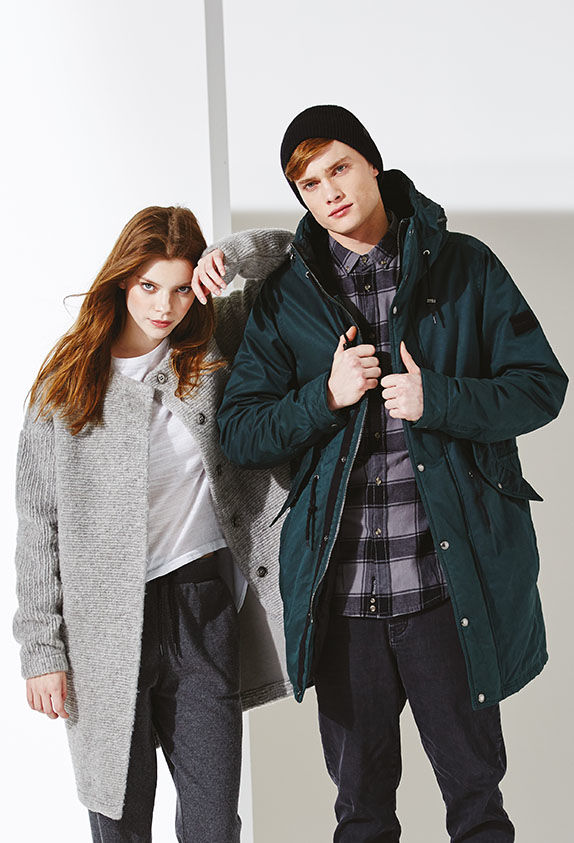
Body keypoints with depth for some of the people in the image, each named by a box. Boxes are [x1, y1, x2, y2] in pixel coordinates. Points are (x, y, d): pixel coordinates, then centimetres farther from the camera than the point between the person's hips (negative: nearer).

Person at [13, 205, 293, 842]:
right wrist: (41, 649, -4)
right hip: (108, 620, -2)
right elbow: (39, 525, -2)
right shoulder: (68, 382, -3)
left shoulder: (211, 345, 4)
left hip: (204, 607, 2)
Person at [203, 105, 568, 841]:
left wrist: (438, 399, -15)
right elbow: (238, 433, 3)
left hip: (449, 580, -1)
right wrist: (325, 397, -12)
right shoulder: (287, 296, 6)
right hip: (340, 585, 2)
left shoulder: (464, 267, 2)